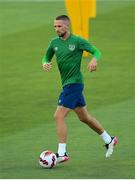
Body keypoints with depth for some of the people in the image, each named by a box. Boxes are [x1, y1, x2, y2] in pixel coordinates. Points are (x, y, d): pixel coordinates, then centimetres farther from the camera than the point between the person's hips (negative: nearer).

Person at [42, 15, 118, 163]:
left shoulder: (77, 41, -11)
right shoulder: (54, 42, 7)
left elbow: (97, 51, -7)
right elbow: (46, 57, 18)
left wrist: (94, 59, -30)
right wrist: (45, 63, -6)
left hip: (74, 83, -8)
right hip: (67, 84, 8)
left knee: (59, 116, -14)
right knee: (84, 117, 19)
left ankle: (62, 154, -10)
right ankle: (109, 140, 35)